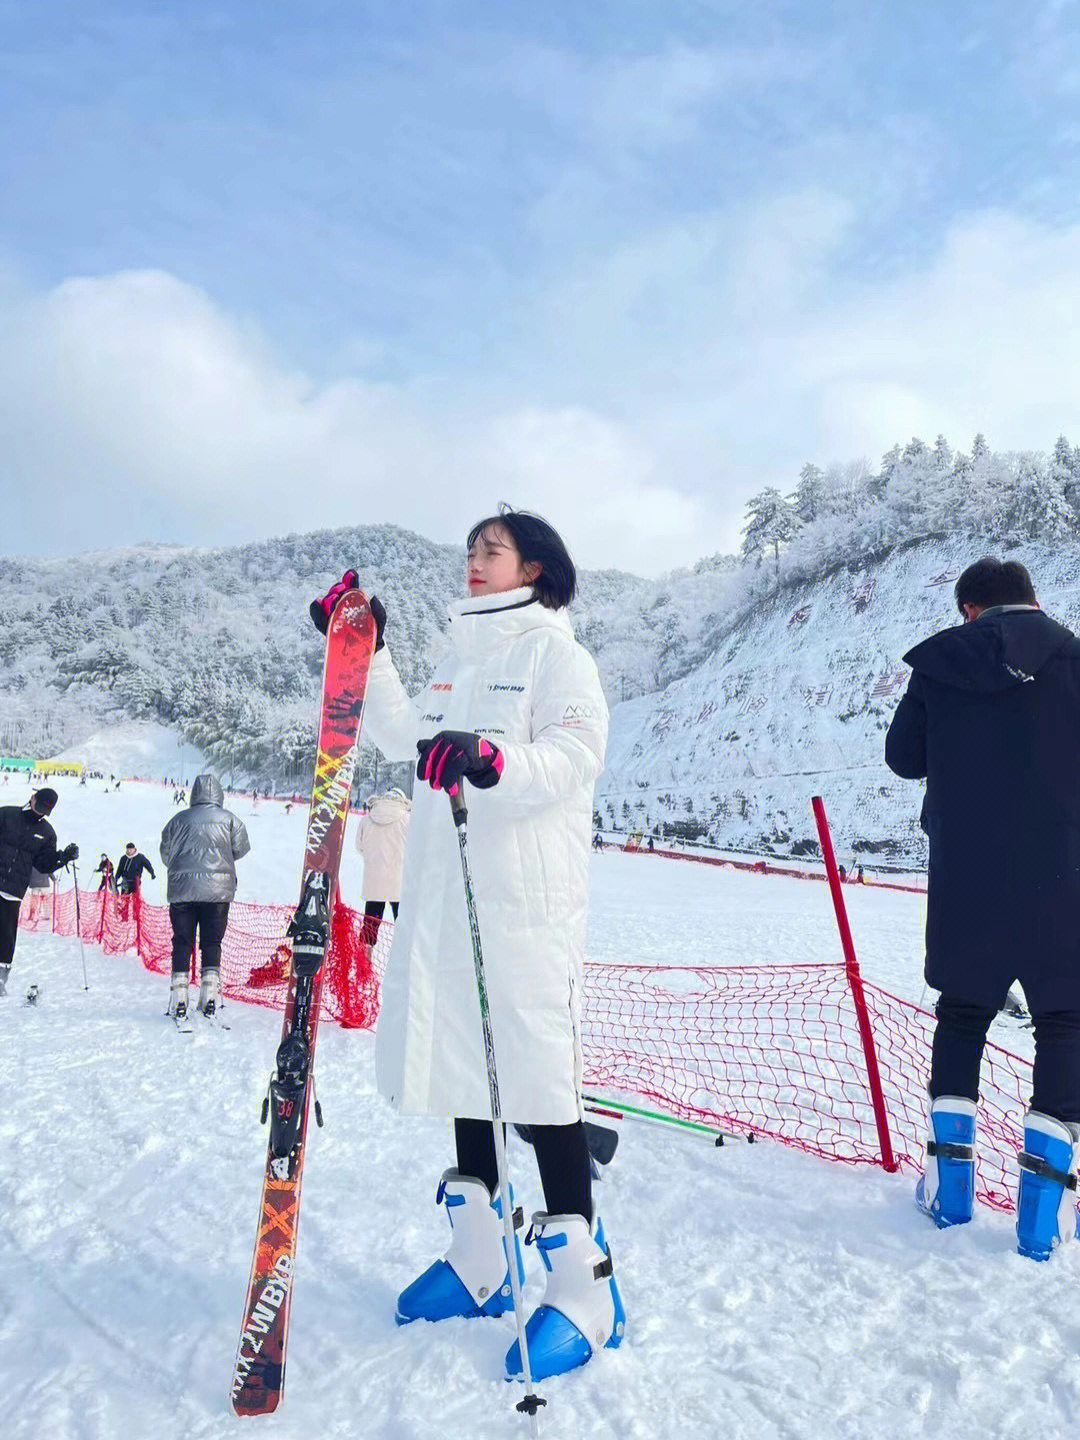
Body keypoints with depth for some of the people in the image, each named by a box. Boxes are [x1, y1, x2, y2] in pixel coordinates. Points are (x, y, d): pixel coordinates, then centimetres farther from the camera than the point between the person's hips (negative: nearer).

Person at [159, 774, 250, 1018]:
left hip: (181, 889, 1)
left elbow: (166, 854, 12)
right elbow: (241, 847, 4)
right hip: (217, 888, -1)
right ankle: (210, 990, 0)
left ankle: (179, 996, 4)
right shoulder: (228, 819, 4)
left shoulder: (178, 820, 10)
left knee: (181, 942, 7)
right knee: (211, 942, 7)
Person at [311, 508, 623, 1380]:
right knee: (463, 1064, 12)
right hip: (446, 898, 8)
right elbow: (406, 737, 22)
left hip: (528, 899, -8)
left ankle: (585, 1292, 5)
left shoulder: (554, 652, -1)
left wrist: (493, 761, -32)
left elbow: (577, 753, -15)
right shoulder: (462, 660, 23)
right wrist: (365, 655, 19)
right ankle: (479, 1264, 27)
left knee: (538, 1076, -7)